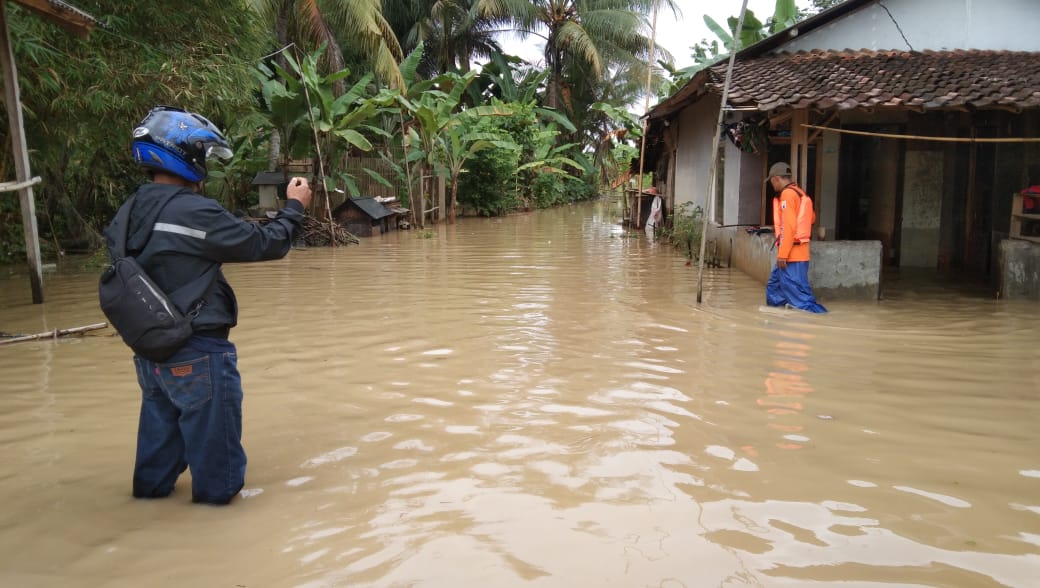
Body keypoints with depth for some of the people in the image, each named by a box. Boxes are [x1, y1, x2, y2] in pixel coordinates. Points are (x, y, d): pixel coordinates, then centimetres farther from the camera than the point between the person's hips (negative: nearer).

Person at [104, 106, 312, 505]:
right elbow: (266, 245, -14)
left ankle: (152, 486, 39)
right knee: (212, 443, 8)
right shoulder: (193, 212, -20)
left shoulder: (131, 212, 5)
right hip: (197, 354, -8)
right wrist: (294, 207, 2)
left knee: (161, 430, 24)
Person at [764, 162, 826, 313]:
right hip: (795, 252, 10)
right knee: (774, 287, 16)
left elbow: (789, 227, -20)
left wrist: (782, 254, -19)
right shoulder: (799, 193, 15)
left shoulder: (787, 194, -14)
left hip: (791, 254, -10)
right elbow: (812, 218, 26)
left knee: (798, 292, -12)